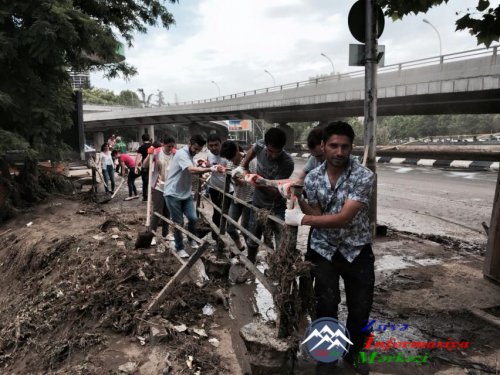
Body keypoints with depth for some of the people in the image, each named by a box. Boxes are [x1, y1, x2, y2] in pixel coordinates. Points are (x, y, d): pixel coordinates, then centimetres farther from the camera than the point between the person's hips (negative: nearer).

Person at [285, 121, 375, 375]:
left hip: (357, 250, -1)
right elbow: (317, 214, -5)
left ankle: (354, 351, 38)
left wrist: (301, 219, -32)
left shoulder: (363, 176, -20)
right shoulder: (313, 177, -7)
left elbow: (343, 218, -28)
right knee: (326, 305, 2)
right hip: (323, 249, 2)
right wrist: (295, 197, -20)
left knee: (361, 307, 10)